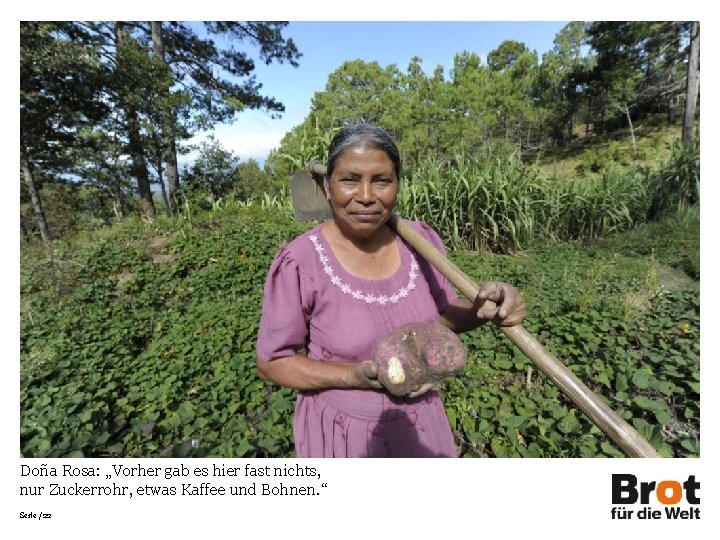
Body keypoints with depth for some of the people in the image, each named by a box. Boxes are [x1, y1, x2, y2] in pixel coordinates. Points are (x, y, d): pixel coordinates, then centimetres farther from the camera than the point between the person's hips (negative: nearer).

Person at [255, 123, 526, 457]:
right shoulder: (298, 263, -23)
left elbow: (443, 313, 3)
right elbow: (271, 362, -13)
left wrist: (483, 308, -19)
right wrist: (356, 376, -25)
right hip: (342, 430, -3)